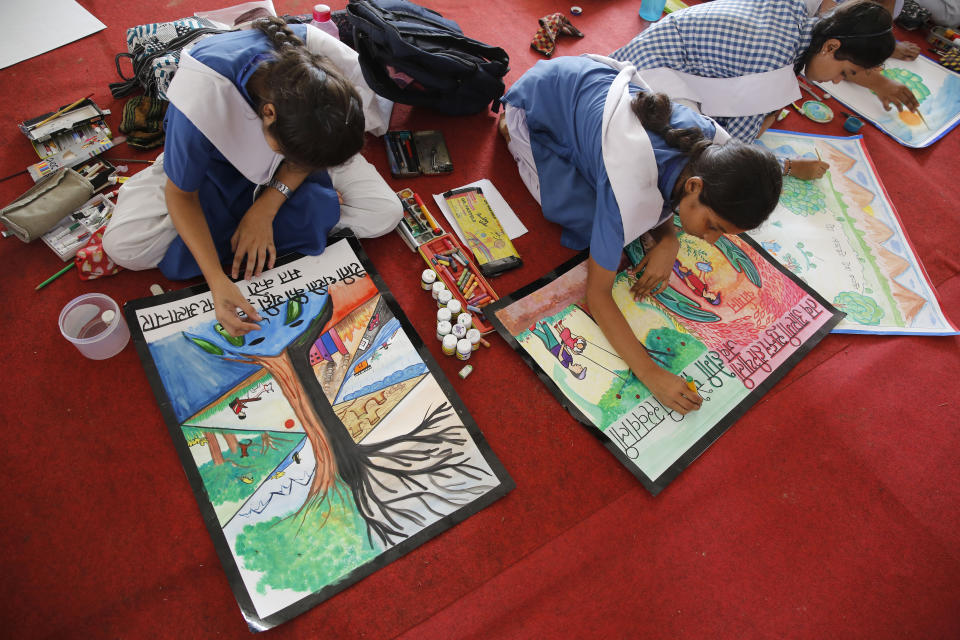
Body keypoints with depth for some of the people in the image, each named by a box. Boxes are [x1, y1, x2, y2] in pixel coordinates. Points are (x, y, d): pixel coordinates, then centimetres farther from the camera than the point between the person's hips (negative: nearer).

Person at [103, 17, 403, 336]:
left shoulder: (334, 72, -33)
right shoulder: (200, 98, -40)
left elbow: (307, 152, -13)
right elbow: (181, 194, -24)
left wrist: (265, 208, -26)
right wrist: (217, 281, -36)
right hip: (218, 161, -1)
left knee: (385, 215, -19)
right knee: (124, 245, -21)